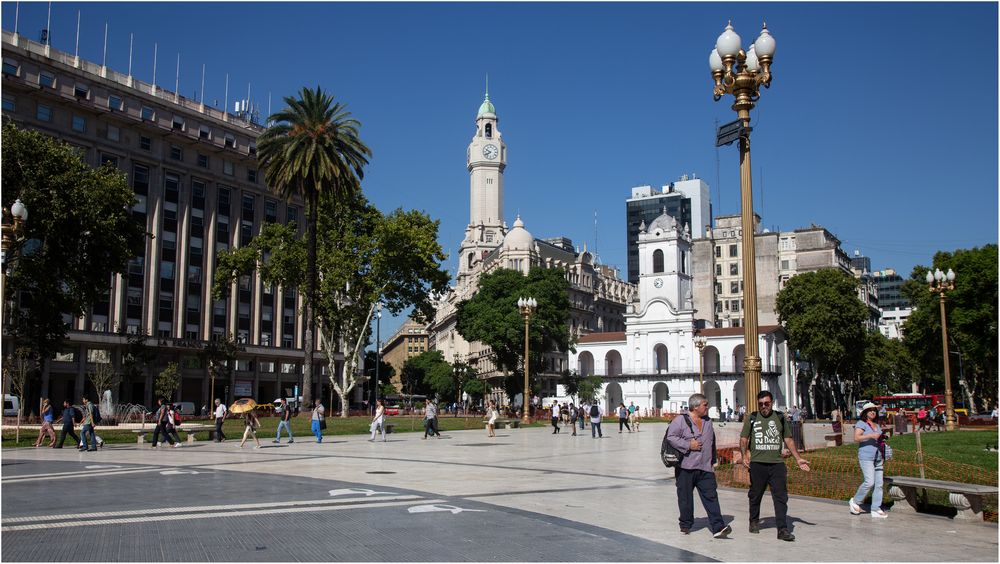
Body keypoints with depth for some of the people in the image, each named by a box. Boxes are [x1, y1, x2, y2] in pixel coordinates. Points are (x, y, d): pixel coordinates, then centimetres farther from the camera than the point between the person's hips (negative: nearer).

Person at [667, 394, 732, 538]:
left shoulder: (708, 421, 15)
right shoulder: (681, 420, -6)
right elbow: (670, 437, -13)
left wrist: (713, 460, 20)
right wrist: (688, 445, -16)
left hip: (705, 468, 4)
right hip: (685, 468, -4)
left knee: (711, 496, -5)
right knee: (685, 498, 5)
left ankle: (718, 527, -9)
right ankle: (685, 525, 21)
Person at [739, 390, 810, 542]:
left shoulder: (780, 418, 11)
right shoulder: (752, 418, 7)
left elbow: (788, 440, 15)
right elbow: (744, 439, 6)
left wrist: (798, 458, 8)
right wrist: (744, 455, -11)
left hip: (777, 463, 1)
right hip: (757, 464, -1)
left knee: (781, 496, -6)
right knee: (755, 495, 10)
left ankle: (782, 529, -6)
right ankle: (754, 521, 30)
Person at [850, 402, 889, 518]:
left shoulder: (877, 425, 19)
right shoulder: (861, 423, -4)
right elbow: (856, 438, -17)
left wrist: (882, 438, 13)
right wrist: (871, 435, -24)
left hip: (878, 458, 8)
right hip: (866, 457, -8)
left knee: (879, 484, 2)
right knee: (870, 482, -17)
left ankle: (876, 510, 6)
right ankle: (855, 502, 3)